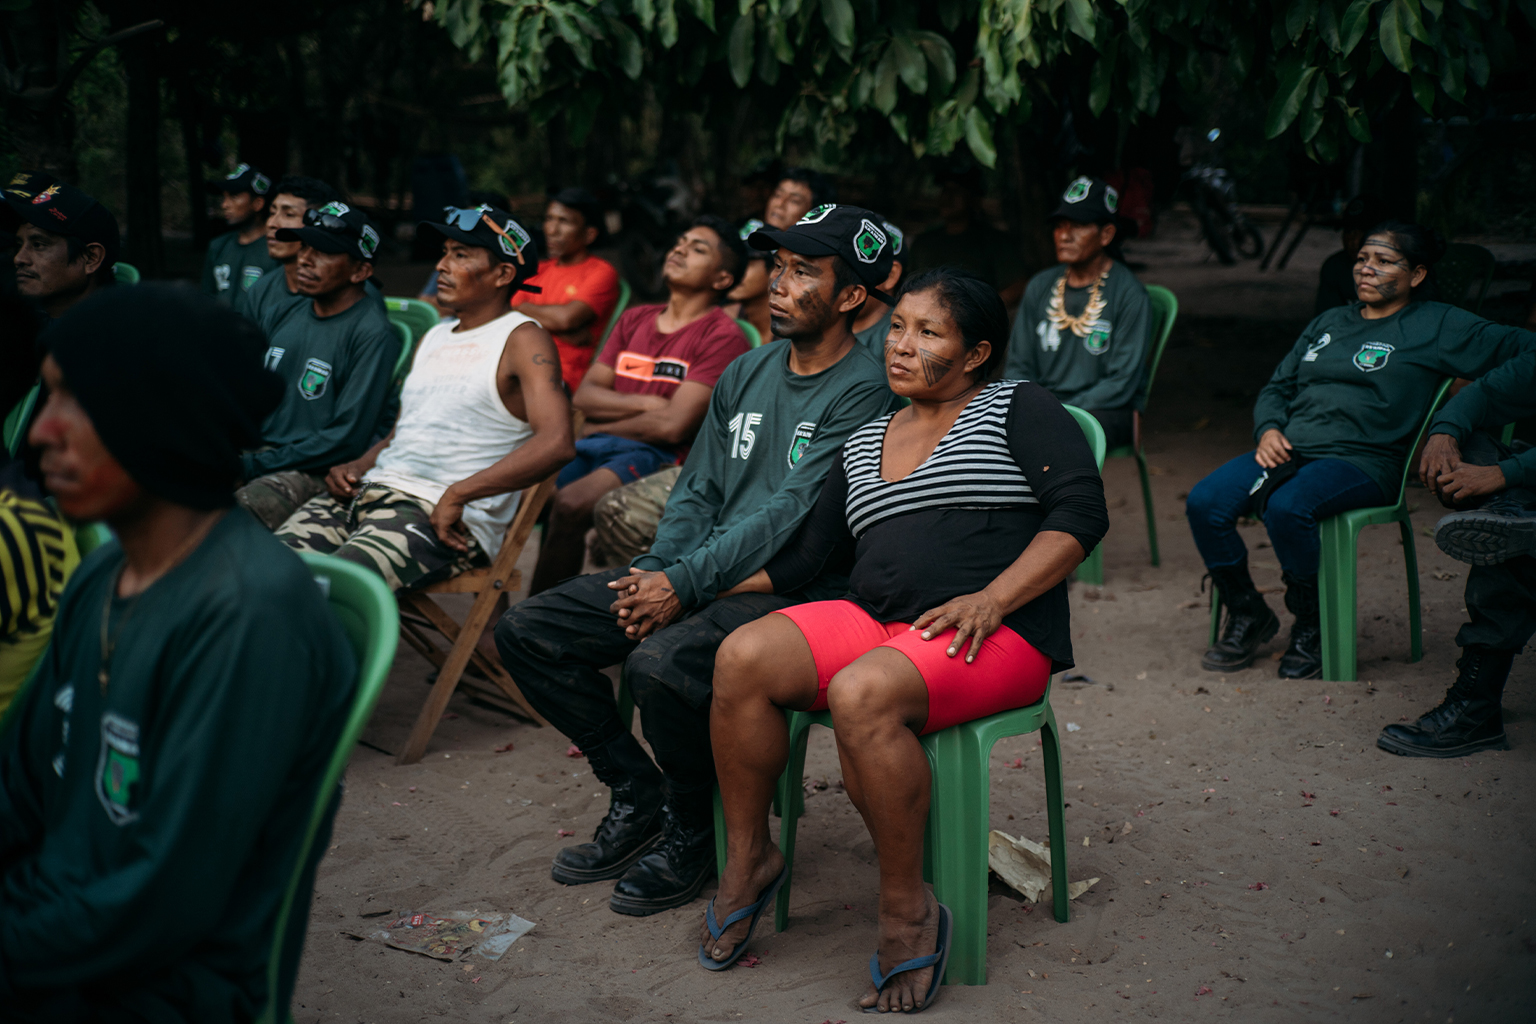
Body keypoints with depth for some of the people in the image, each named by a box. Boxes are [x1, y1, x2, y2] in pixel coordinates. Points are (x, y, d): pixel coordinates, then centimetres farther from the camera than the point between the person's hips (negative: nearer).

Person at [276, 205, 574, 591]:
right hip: (375, 488, 7)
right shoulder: (434, 338, 23)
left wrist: (456, 494, -20)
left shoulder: (524, 340, -3)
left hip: (445, 516, -7)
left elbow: (556, 443, -19)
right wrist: (356, 467, 7)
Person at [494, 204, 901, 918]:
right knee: (526, 629, -4)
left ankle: (692, 830, -6)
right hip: (704, 572, 8)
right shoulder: (746, 372, 15)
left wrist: (685, 585, -22)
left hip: (795, 587, -8)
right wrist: (656, 572, -5)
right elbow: (699, 490, 14)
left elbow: (790, 514, -18)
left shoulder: (863, 392, -10)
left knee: (661, 661, -36)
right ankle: (639, 797, 7)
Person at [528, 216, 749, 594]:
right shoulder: (634, 319, 21)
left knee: (568, 503, -29)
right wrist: (646, 403, -4)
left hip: (660, 456, -7)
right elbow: (585, 395, 12)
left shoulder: (722, 336, -2)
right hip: (593, 448, 7)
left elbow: (673, 425, -11)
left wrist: (602, 428, 2)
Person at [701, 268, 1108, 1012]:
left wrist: (992, 598, -16)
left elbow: (1081, 511, -5)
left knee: (862, 695, -35)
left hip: (998, 636, -5)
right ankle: (747, 860, -5)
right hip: (872, 622, 6)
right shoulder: (863, 445, 24)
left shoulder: (1016, 408, 8)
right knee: (743, 657, -21)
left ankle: (908, 910, -18)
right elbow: (799, 556, 21)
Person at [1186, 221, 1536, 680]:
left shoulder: (1436, 326, 8)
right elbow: (1277, 387, 26)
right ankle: (1247, 615, 1)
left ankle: (1312, 626, -13)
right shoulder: (1328, 323, 26)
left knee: (1286, 508, -36)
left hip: (1363, 461, -6)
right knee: (1204, 502, -20)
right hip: (1288, 449, 6)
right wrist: (1268, 430, 5)